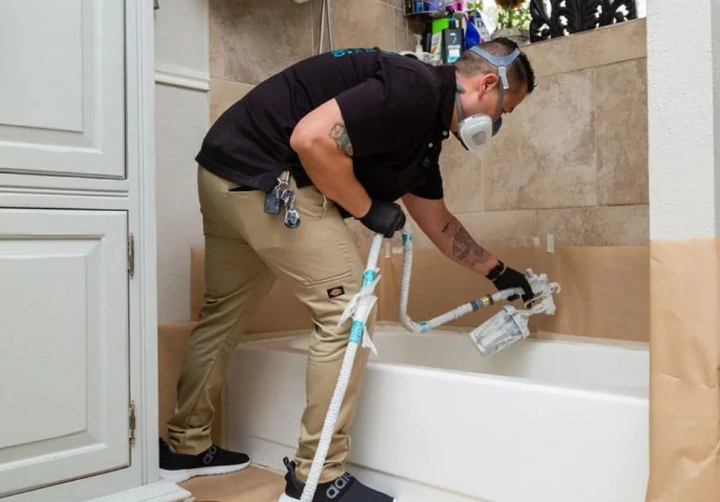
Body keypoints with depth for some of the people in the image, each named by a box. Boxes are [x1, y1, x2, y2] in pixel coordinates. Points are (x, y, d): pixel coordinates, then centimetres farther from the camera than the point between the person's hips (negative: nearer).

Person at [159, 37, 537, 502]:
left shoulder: (426, 129, 15)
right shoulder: (415, 90, -16)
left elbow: (437, 221, 24)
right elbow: (312, 139, -26)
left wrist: (498, 272, 29)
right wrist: (368, 209, -13)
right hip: (265, 175, -11)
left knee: (225, 311, 18)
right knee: (348, 311, -7)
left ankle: (187, 446, 35)